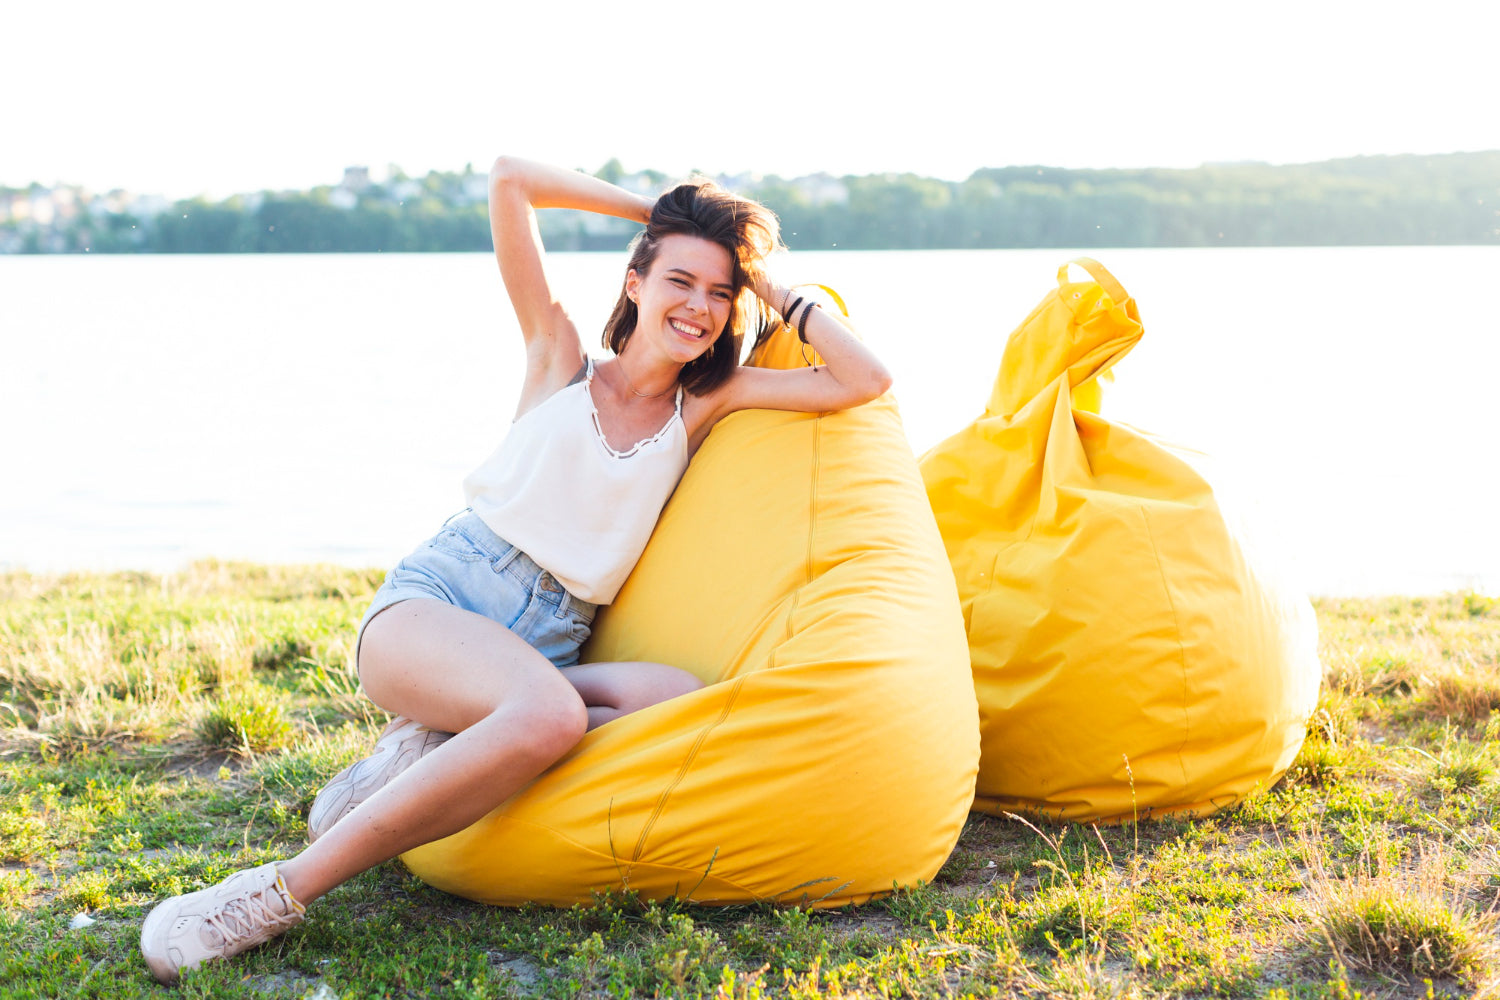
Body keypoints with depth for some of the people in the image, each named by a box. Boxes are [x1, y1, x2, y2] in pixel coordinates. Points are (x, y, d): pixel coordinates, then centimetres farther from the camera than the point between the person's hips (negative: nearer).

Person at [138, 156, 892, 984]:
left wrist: (780, 300, 12)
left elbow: (865, 381, 6)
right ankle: (283, 891, -30)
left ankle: (436, 750, -18)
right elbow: (510, 179, 3)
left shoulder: (706, 404, 13)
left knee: (681, 702, -29)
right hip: (429, 607, -3)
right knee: (547, 711, -37)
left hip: (546, 655, 3)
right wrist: (655, 209, 10)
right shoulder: (560, 357, 9)